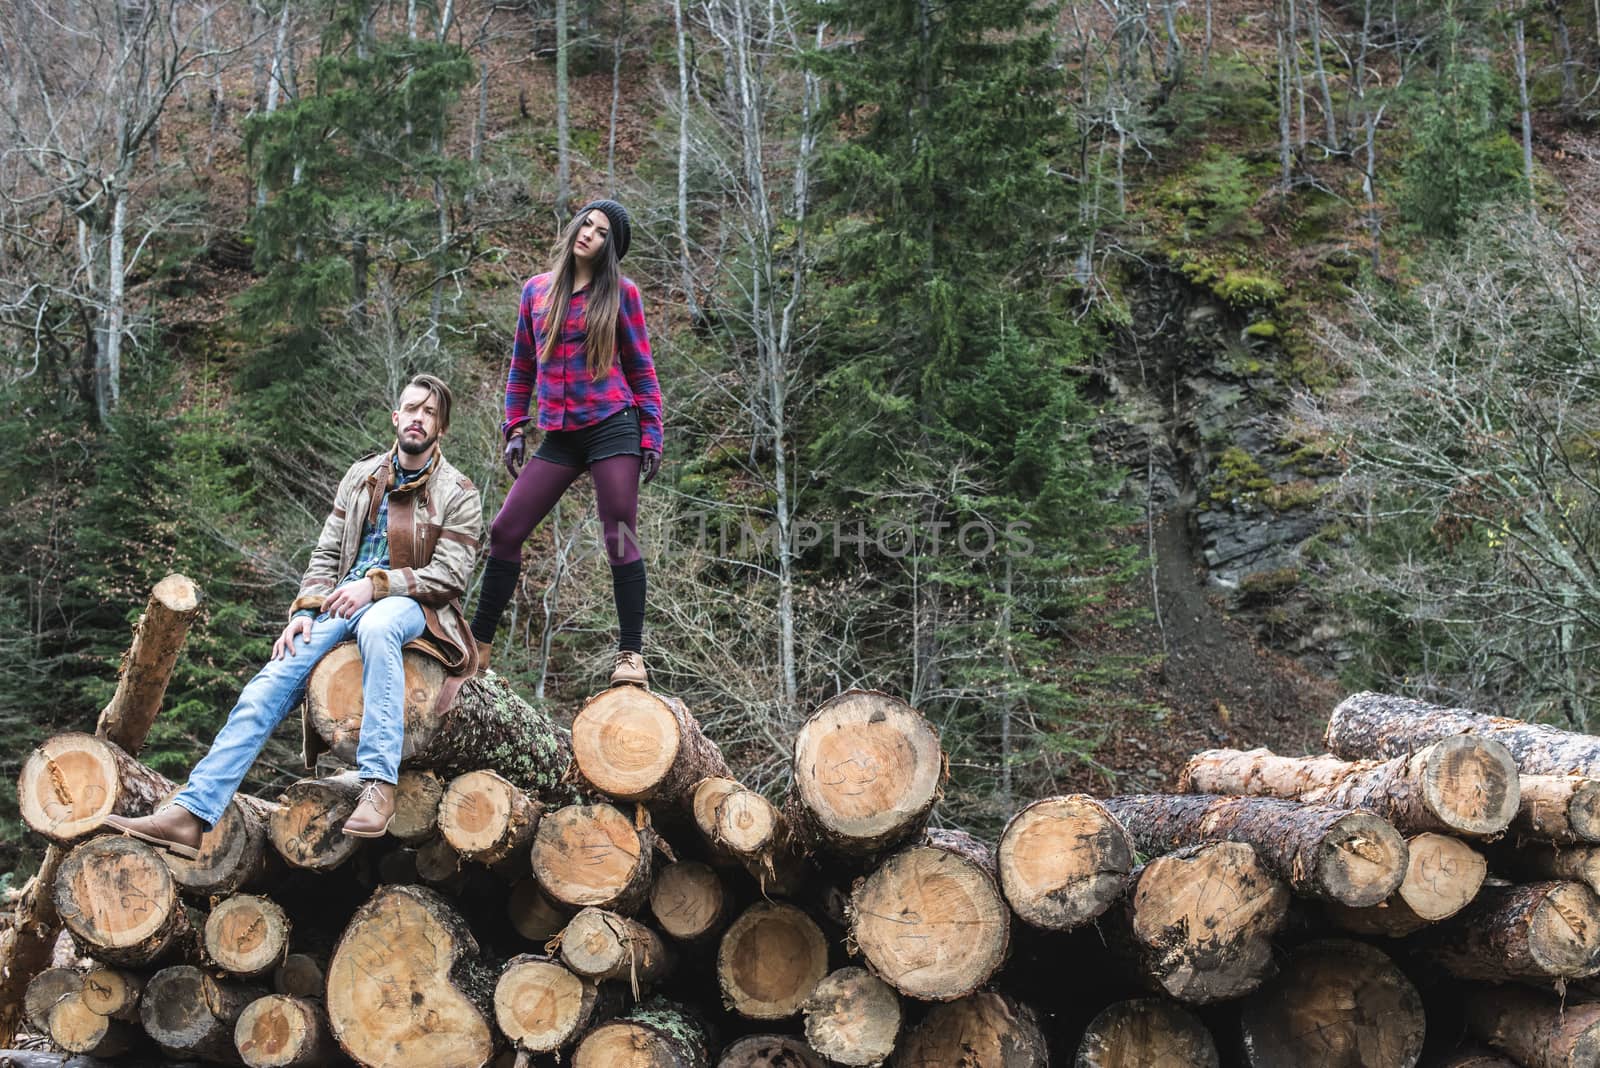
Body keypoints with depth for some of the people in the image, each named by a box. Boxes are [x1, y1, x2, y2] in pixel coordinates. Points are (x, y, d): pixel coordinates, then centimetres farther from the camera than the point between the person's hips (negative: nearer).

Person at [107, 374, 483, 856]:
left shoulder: (459, 495, 5)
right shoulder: (361, 476, 18)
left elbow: (451, 574, -5)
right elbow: (326, 553, 16)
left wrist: (377, 584, -16)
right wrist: (306, 610, -2)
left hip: (411, 606, -4)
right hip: (344, 602, 4)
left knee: (377, 624, -43)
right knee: (270, 684, -20)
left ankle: (378, 785, -46)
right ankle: (190, 813, -28)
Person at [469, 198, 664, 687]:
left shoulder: (620, 292, 2)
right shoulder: (536, 289, 11)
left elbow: (641, 369, 4)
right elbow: (522, 366, 16)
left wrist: (651, 437, -2)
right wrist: (515, 430, 9)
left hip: (613, 426, -4)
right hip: (559, 436, 4)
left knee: (620, 539, -5)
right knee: (505, 531, 0)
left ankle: (631, 654, 2)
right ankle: (478, 644, 10)